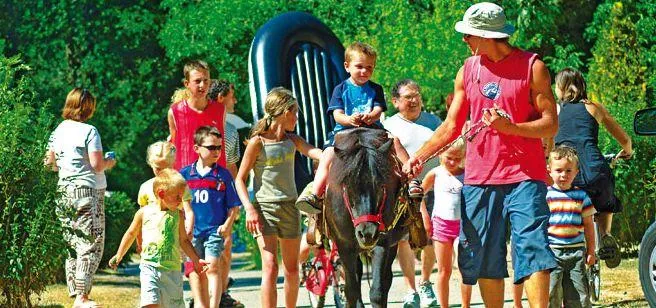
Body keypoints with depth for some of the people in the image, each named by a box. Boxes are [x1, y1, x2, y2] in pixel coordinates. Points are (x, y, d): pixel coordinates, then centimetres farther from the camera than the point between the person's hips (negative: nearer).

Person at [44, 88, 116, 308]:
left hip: (65, 191, 7)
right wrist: (109, 163, 5)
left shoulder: (58, 131, 7)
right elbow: (97, 165, -15)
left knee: (73, 246, 13)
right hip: (88, 192, -7)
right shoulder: (89, 131, -12)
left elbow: (50, 162, 13)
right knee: (92, 246, -3)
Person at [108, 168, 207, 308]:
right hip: (149, 267, -3)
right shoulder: (144, 213, 1)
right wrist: (118, 256, 19)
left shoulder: (178, 215, 6)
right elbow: (131, 234, 15)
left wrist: (196, 260, 11)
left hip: (173, 270, 3)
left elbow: (184, 241, 16)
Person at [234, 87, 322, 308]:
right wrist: (249, 209, -17)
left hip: (289, 207, 5)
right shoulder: (258, 142, -7)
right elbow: (240, 179, -6)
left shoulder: (292, 140, 8)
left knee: (292, 269, 12)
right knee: (270, 267, -15)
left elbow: (312, 151, -11)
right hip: (264, 207, -5)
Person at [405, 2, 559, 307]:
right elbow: (451, 126, 15)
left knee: (534, 253, -13)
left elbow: (550, 124, -3)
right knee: (485, 261, 4)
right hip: (479, 179, 4)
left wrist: (509, 127, -19)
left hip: (524, 178, -4)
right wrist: (418, 156, 1)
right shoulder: (468, 71, 11)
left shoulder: (532, 67, -1)